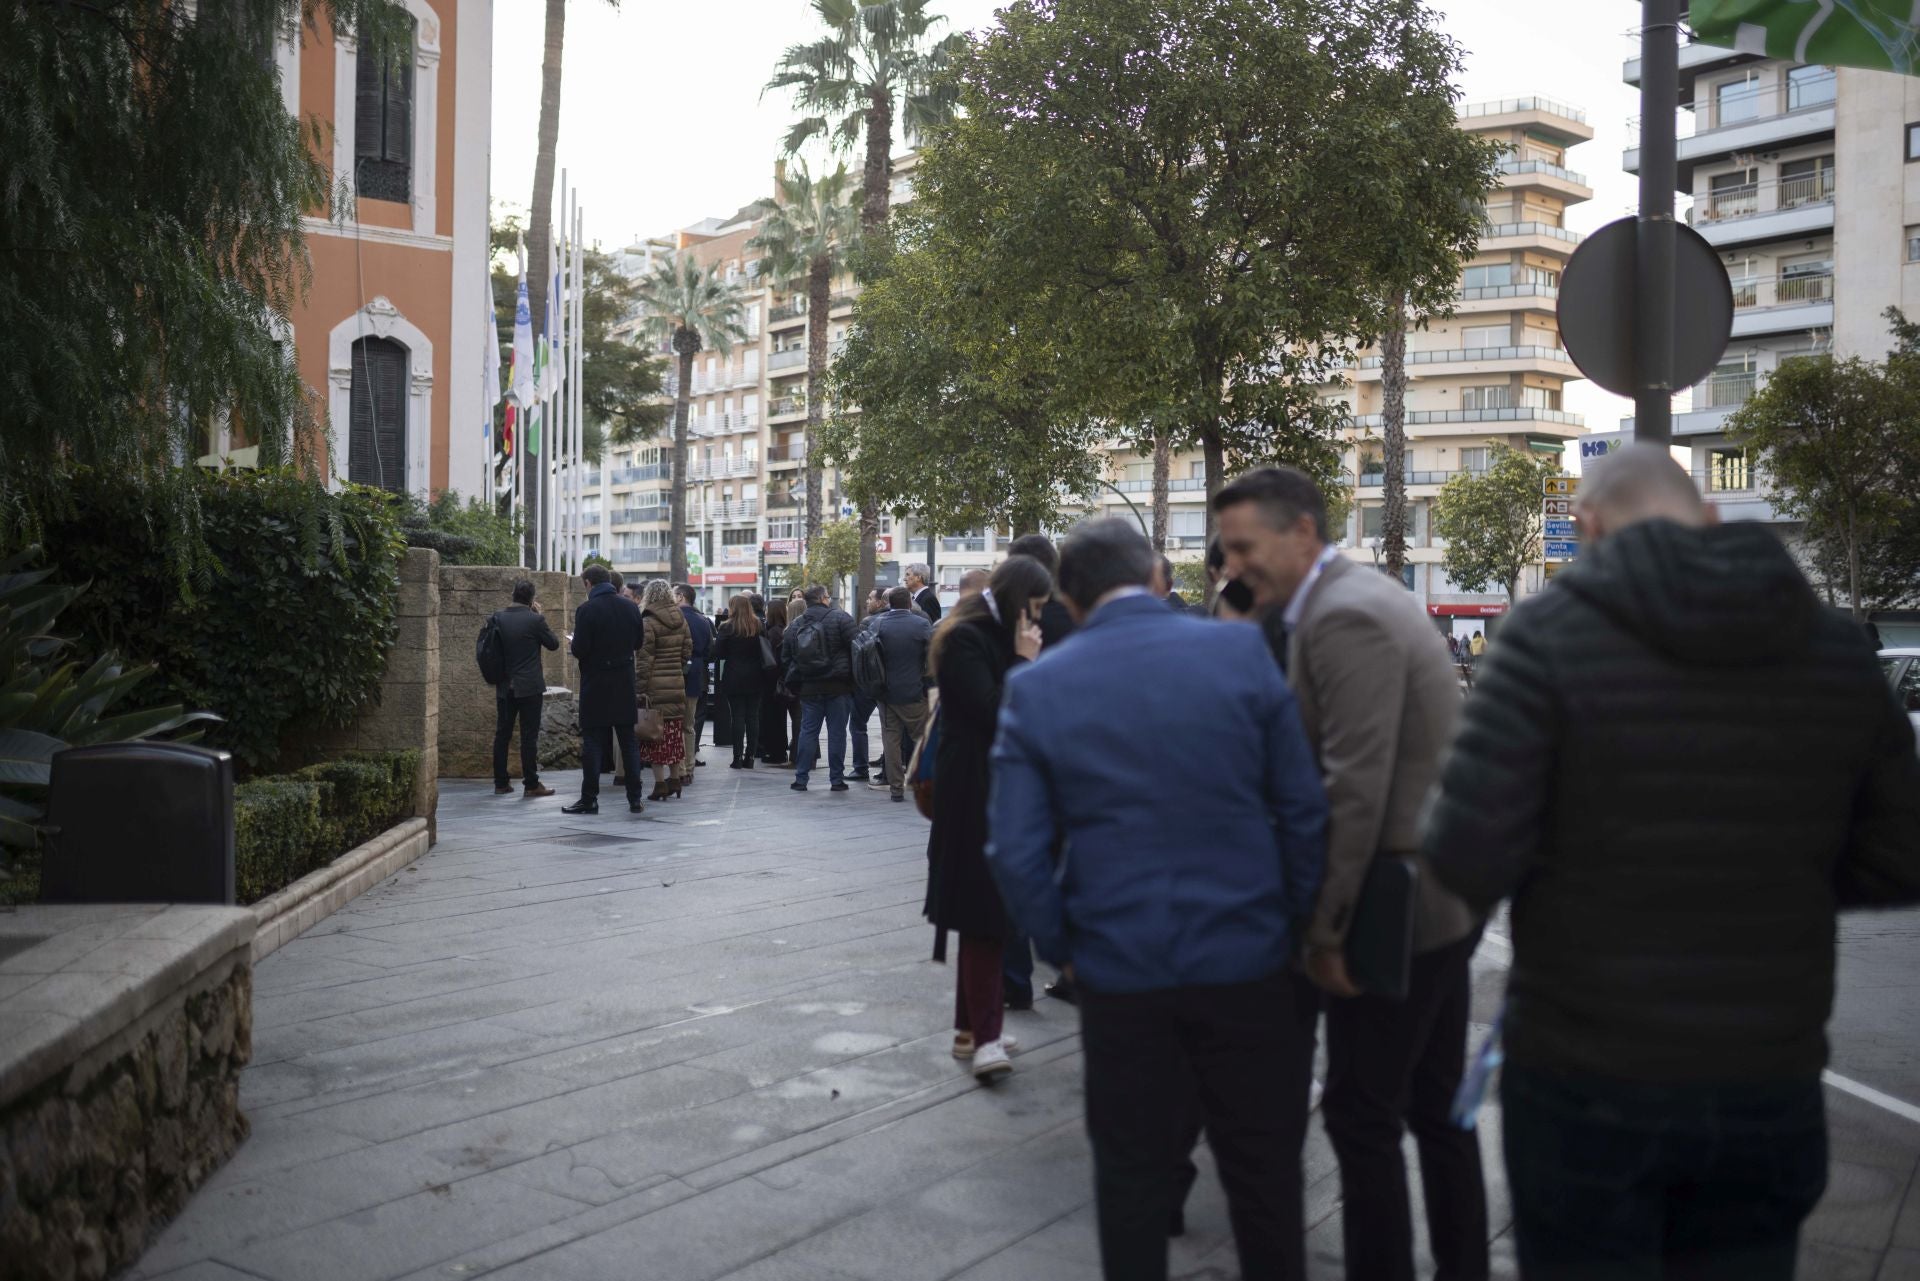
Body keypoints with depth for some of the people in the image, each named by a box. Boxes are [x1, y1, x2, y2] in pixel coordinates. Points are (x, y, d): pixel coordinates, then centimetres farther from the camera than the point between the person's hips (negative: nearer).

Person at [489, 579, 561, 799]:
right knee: (529, 736, -1)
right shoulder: (535, 619, -13)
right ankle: (531, 784, 0)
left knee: (502, 734, 11)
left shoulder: (498, 617, 0)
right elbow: (553, 644, -1)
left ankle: (501, 783, 16)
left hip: (504, 687, 4)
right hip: (529, 687, -4)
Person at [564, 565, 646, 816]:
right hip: (625, 682, 4)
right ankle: (635, 798, 10)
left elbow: (580, 650, -16)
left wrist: (573, 645, 6)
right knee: (629, 741, 9)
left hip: (595, 684, -4)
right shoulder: (630, 607, 2)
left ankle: (589, 798, 4)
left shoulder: (586, 609, -13)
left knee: (591, 741, 3)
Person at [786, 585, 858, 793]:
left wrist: (794, 682, 22)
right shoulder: (841, 618, -7)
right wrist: (856, 678, -3)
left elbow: (788, 658, 15)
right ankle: (837, 779, 5)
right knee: (837, 732, 2)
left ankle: (801, 778, 10)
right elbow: (855, 649, -11)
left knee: (808, 731, 10)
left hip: (808, 688, 4)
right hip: (838, 687, -4)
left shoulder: (794, 625, 9)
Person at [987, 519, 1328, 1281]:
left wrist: (1062, 948, 8)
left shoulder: (1036, 688, -4)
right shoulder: (1241, 651, -6)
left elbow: (1016, 851, -6)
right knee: (1265, 1166, 16)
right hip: (1247, 957, 0)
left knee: (1132, 1170, 16)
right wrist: (1298, 921, 7)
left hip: (1120, 967, 0)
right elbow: (1303, 809, -5)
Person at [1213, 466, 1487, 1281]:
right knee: (1436, 1106, 19)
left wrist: (1326, 928, -19)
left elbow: (1354, 786, -24)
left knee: (1362, 1114, 1)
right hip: (1440, 891, 10)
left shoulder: (1344, 617, -19)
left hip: (1395, 903, -10)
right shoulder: (1362, 596, 11)